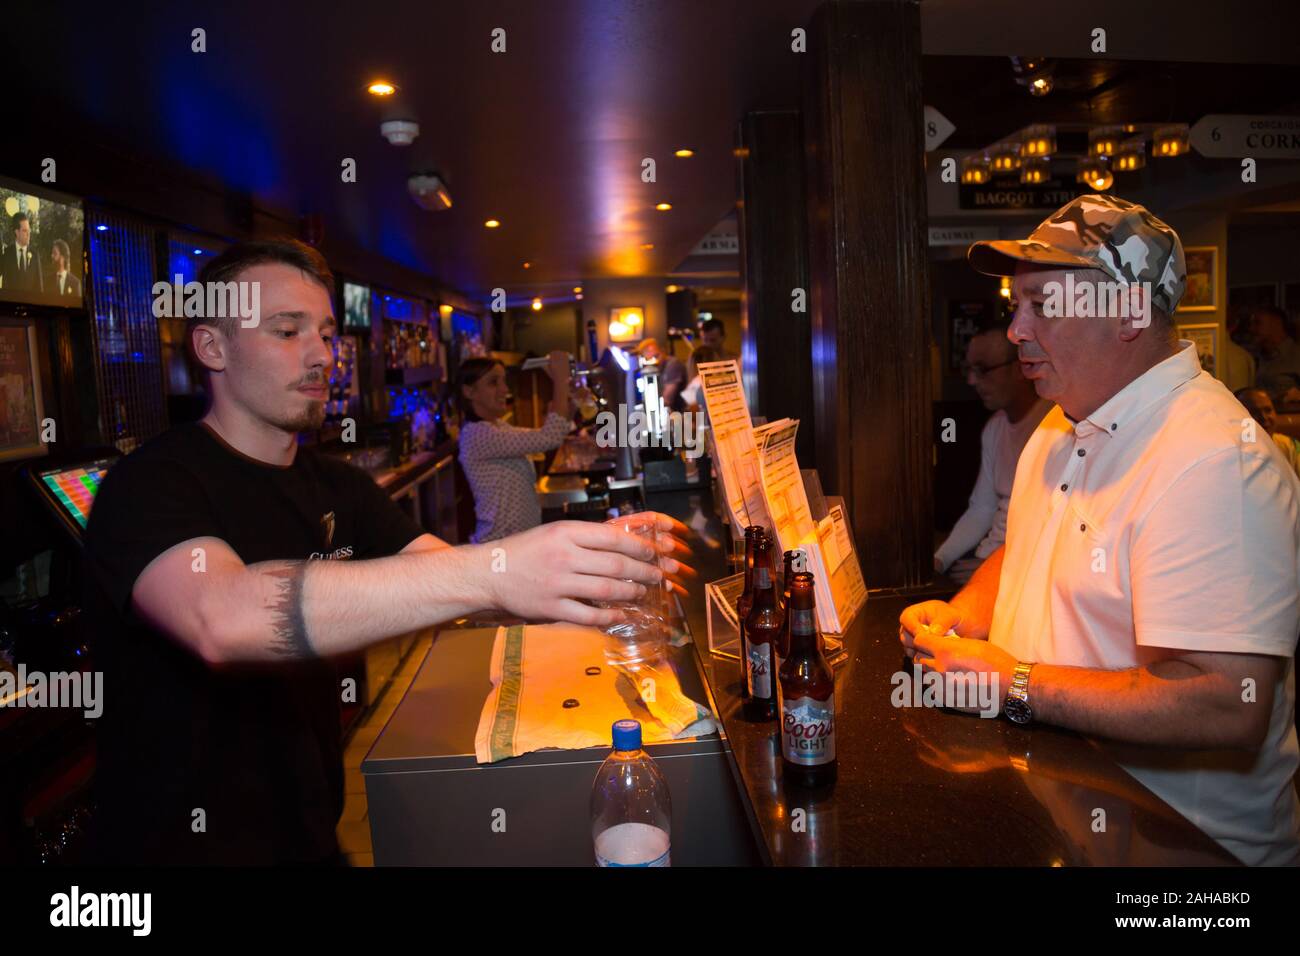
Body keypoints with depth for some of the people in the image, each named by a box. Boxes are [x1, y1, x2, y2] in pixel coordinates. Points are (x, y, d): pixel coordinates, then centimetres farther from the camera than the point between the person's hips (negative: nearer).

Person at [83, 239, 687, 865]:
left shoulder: (339, 489, 7)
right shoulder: (150, 484, -16)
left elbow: (446, 578, -5)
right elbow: (222, 619, -36)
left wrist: (588, 563, -25)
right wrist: (490, 572, -45)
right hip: (186, 842, -6)